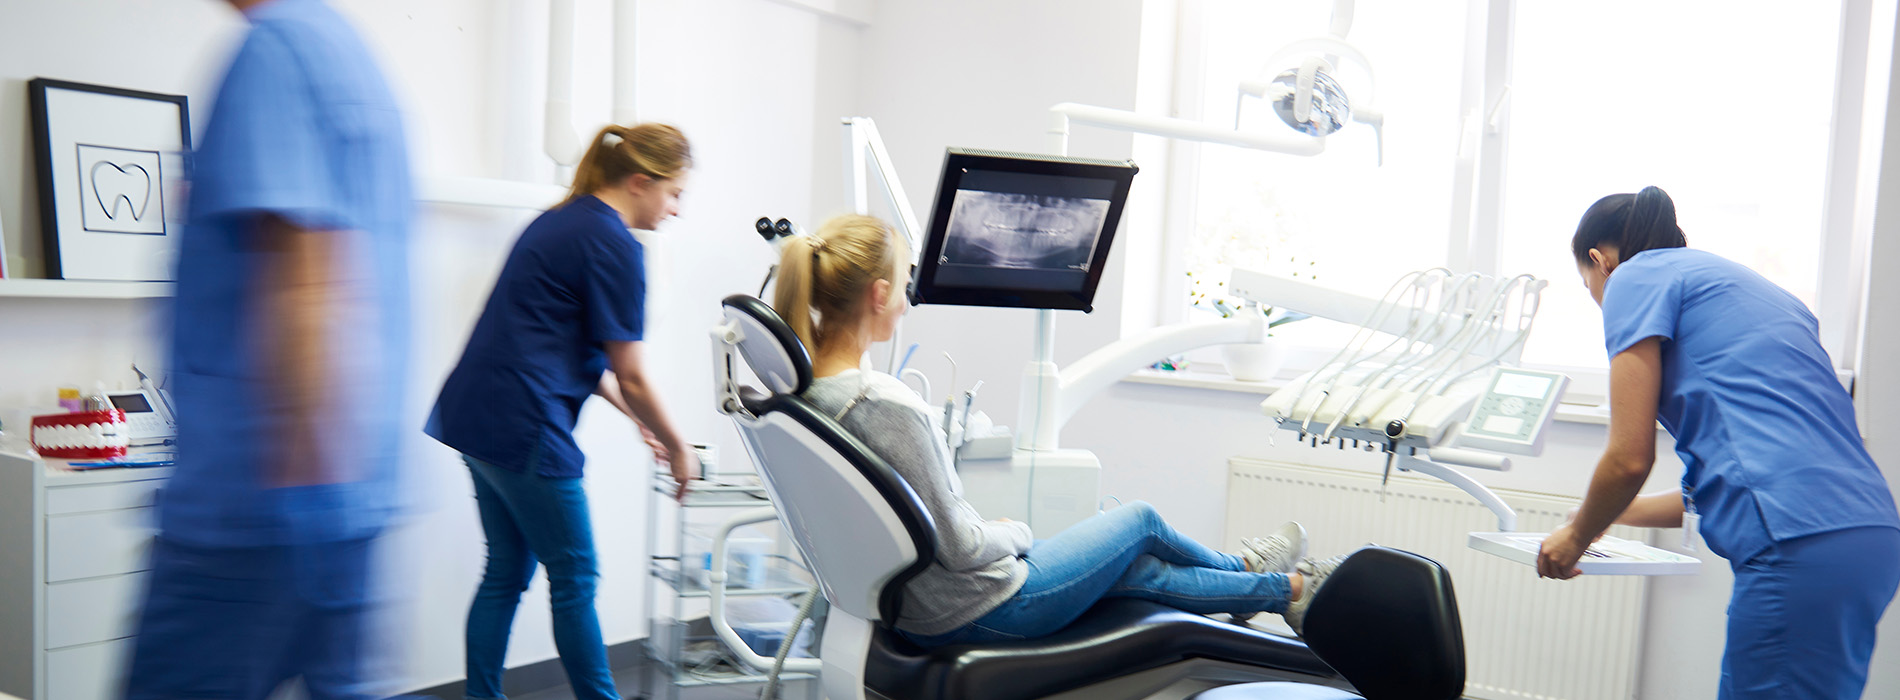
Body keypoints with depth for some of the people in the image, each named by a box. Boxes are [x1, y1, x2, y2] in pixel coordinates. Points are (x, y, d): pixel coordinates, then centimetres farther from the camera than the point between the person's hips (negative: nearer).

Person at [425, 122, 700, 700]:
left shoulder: (560, 221, 16)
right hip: (522, 430, -9)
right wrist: (676, 447, 4)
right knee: (574, 578, 4)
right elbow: (630, 377, -10)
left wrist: (641, 422, 21)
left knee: (506, 571, 17)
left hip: (475, 415, 9)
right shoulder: (614, 246, -13)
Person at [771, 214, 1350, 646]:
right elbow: (959, 546, -26)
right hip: (980, 611, -8)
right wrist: (1015, 532, -4)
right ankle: (1291, 588, 43)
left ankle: (1281, 589, 48)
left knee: (1141, 570, 24)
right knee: (1141, 521, 15)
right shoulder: (886, 405, -33)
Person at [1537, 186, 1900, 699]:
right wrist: (1610, 513, 41)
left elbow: (1630, 459, -5)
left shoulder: (1635, 276, 3)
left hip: (1801, 553, -9)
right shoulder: (1733, 282, 28)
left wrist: (1577, 536, 13)